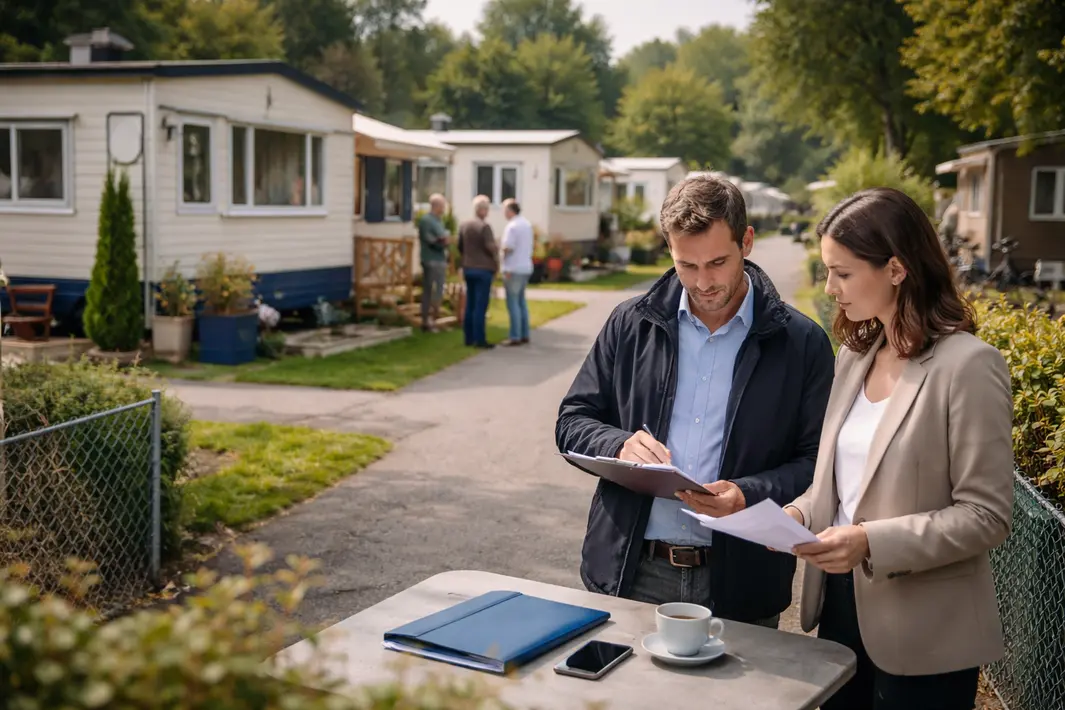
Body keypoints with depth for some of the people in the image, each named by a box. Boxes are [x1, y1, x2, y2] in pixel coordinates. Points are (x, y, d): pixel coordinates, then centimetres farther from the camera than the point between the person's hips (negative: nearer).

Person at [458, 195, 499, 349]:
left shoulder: (463, 225, 7)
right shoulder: (484, 226, -15)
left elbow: (460, 246, 13)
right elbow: (491, 247, -17)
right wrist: (496, 261, 0)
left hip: (468, 268, 7)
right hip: (483, 269, -7)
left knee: (470, 304, 11)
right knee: (481, 306, -5)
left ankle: (469, 337, 14)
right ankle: (479, 339, -6)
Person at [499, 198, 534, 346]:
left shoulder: (512, 226, -16)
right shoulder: (527, 224, 11)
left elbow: (508, 248, -18)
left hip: (514, 268, -9)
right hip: (526, 267, 9)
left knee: (513, 303, -4)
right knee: (521, 301, 16)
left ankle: (515, 336, -3)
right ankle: (524, 335, 18)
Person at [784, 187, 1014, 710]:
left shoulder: (968, 366, -15)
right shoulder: (856, 354, 7)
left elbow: (986, 515, -16)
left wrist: (873, 542, -25)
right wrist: (802, 512, -4)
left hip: (922, 635, -6)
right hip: (843, 602, 7)